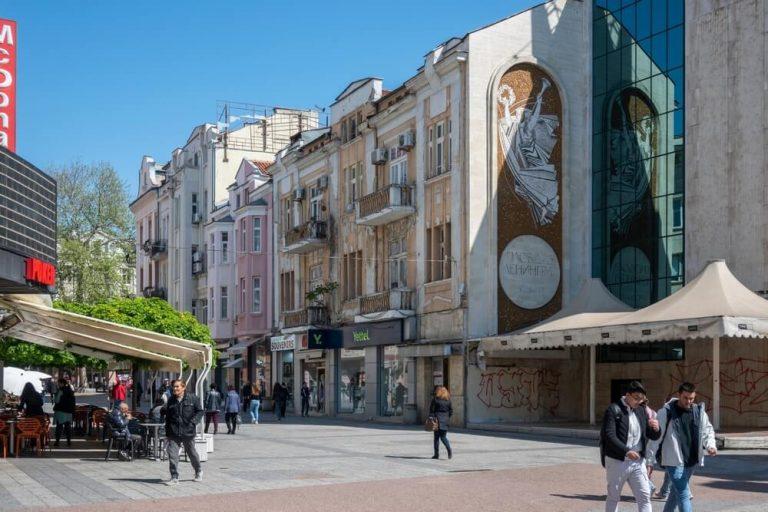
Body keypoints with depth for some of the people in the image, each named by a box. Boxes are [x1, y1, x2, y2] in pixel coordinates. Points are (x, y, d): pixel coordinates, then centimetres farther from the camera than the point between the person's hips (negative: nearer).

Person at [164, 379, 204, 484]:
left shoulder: (192, 398, -3)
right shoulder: (171, 400, 8)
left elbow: (200, 411, 1)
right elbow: (167, 417, 15)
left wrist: (193, 422, -14)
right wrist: (167, 433, 14)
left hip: (188, 432, -2)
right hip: (173, 433, 2)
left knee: (191, 453, 13)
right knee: (172, 454, -9)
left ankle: (198, 471, 36)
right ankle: (174, 477, -3)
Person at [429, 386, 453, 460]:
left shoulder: (435, 399, -3)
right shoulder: (448, 400, 8)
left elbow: (431, 409, -7)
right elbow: (451, 411, 8)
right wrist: (447, 418, 13)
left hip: (437, 418, -3)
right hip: (445, 420, 3)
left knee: (436, 437, 4)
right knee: (443, 437, 7)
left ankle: (436, 454, 4)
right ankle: (449, 449, -17)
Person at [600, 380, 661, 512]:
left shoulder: (641, 411, 10)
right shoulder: (613, 410, -9)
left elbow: (653, 436, 12)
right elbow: (609, 436, -18)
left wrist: (656, 428, -11)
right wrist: (626, 451, -28)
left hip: (638, 461, 5)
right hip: (617, 461, -5)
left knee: (645, 497, 0)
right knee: (613, 497, 8)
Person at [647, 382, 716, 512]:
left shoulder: (699, 412, 5)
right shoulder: (666, 412, -10)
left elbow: (708, 430, 14)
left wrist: (710, 445, -7)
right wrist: (649, 461, -10)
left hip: (691, 461, 6)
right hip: (673, 461, -6)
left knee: (676, 492, 19)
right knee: (684, 495, -11)